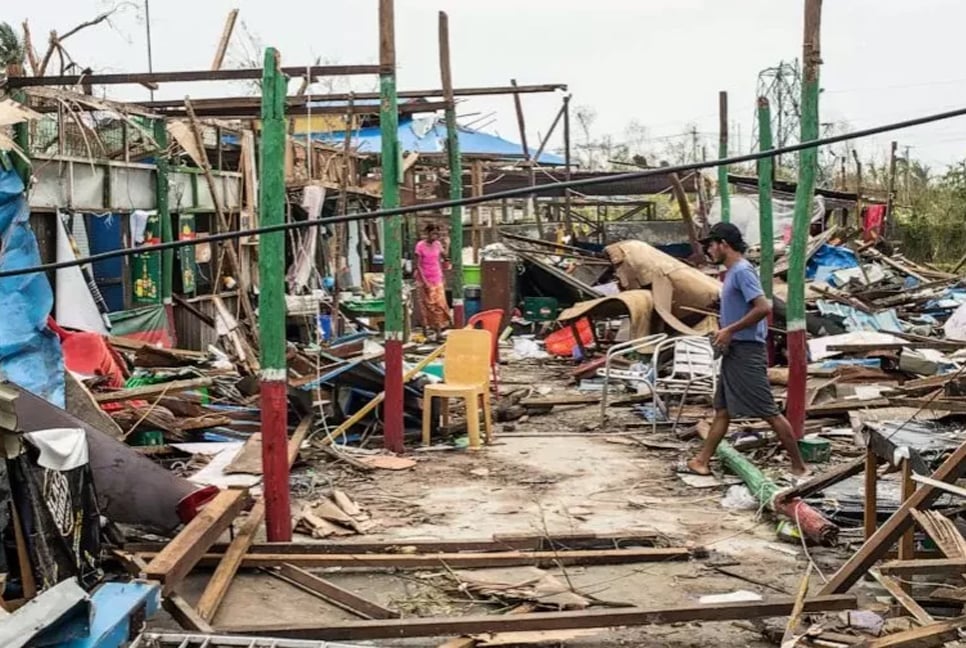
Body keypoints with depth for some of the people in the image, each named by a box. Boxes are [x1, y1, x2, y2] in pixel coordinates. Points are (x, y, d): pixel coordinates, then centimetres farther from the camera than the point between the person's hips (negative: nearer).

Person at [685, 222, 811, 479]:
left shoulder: (742, 271, -16)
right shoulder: (732, 272, 15)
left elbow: (763, 308, -26)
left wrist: (730, 330, -20)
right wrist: (724, 331, 11)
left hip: (746, 352, -10)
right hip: (734, 352, 10)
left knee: (770, 412, -6)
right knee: (723, 410, 13)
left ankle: (800, 467, 1)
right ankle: (702, 462, 19)